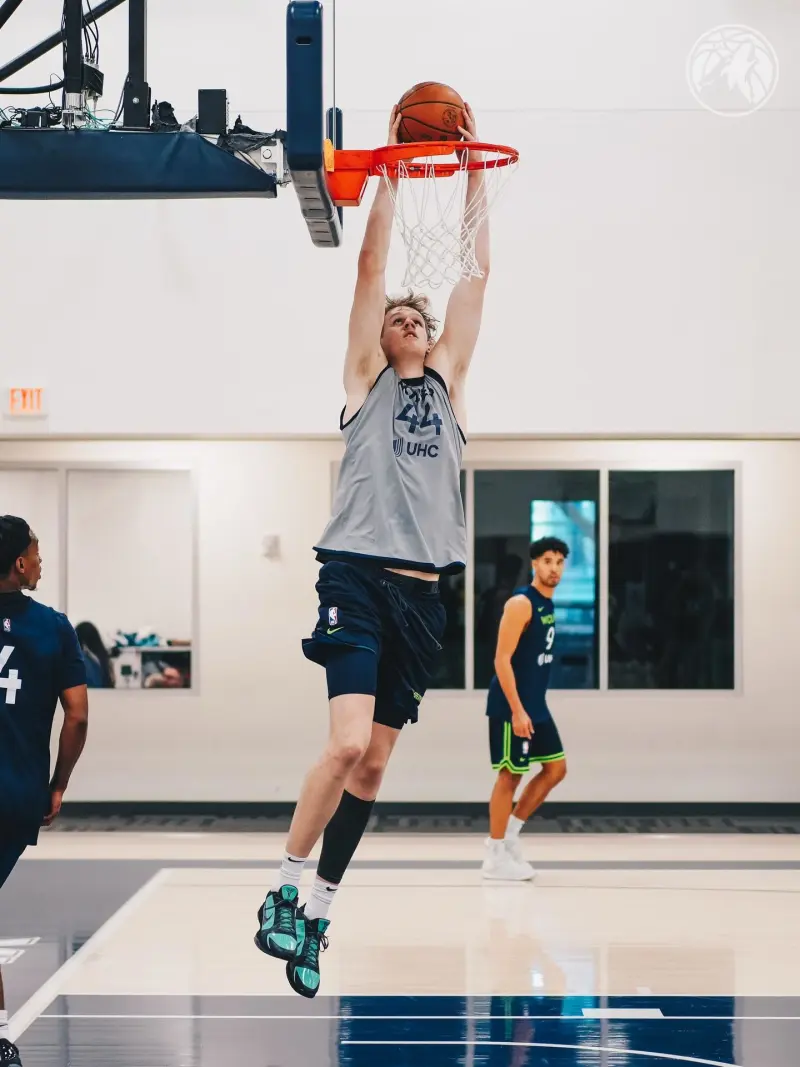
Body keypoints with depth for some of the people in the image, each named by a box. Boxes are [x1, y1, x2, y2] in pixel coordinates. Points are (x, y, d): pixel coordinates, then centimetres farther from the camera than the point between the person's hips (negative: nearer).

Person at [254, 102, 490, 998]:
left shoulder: (447, 380, 19)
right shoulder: (366, 379, 9)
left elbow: (476, 277, 15)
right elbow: (371, 265, 3)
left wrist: (474, 176, 13)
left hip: (423, 589, 5)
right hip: (360, 576, -5)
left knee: (373, 763, 5)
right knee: (348, 743, -19)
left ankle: (317, 912, 15)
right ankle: (283, 889, -3)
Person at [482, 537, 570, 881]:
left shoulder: (548, 605, 13)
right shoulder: (521, 603, -15)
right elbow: (502, 660, -20)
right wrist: (517, 710, -23)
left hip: (537, 705, 9)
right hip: (512, 706, -9)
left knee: (556, 769, 10)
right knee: (510, 775, -3)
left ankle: (509, 832, 18)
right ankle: (495, 857, 5)